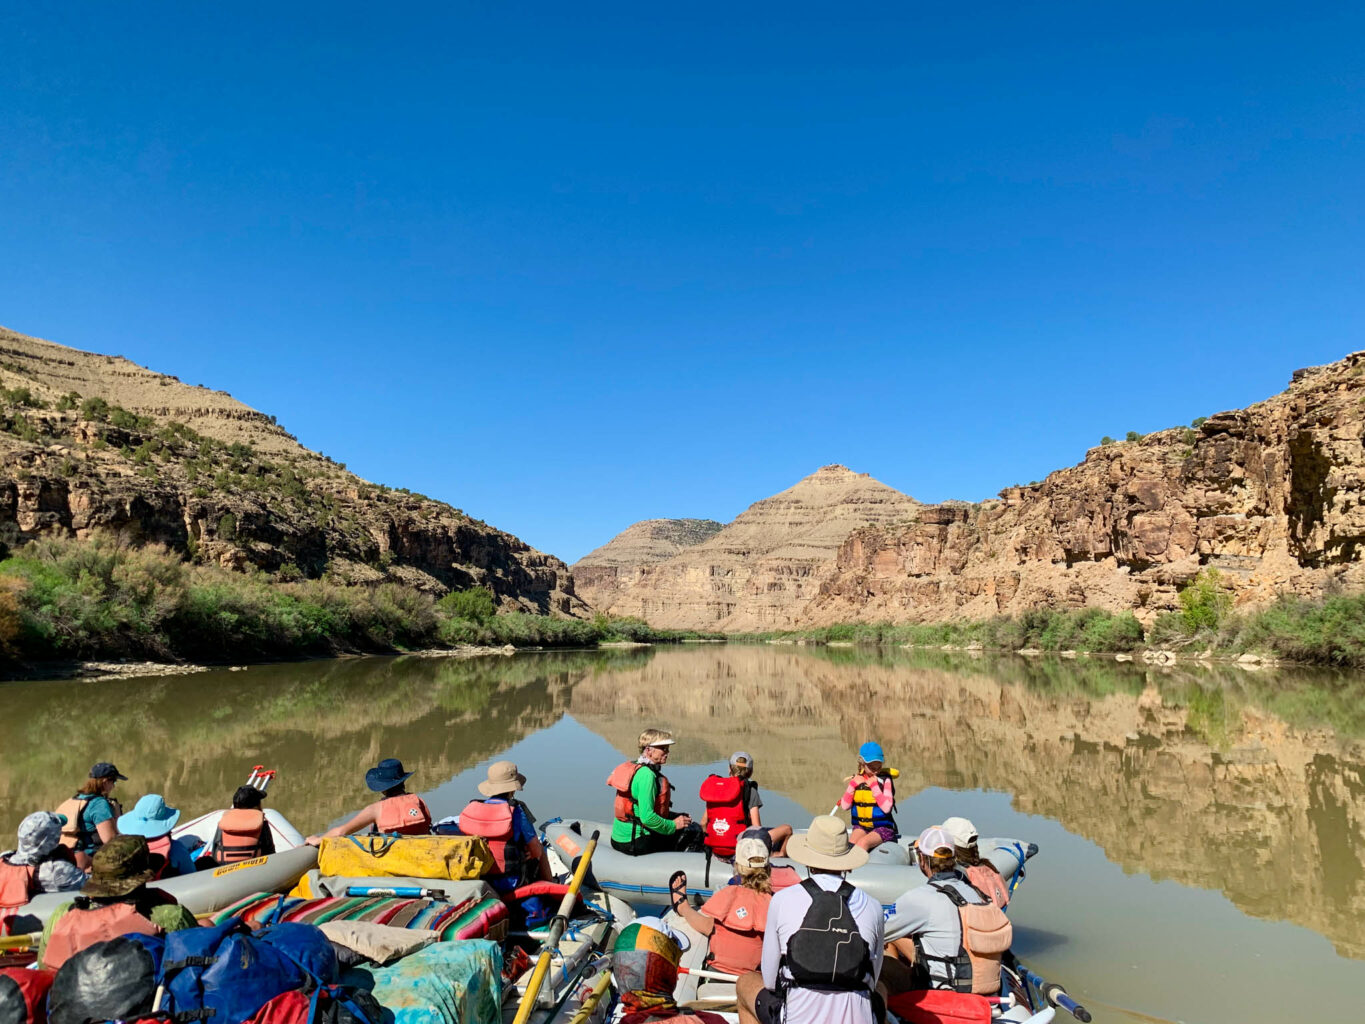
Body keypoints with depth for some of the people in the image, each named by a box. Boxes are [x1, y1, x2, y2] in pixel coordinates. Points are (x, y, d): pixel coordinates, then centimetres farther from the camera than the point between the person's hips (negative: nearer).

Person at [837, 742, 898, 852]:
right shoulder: (857, 779, 6)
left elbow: (887, 808, -18)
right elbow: (844, 806, 0)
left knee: (863, 842, -31)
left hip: (882, 827, -4)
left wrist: (874, 786, -17)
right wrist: (853, 784, -8)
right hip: (860, 826, 4)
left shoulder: (885, 780, -5)